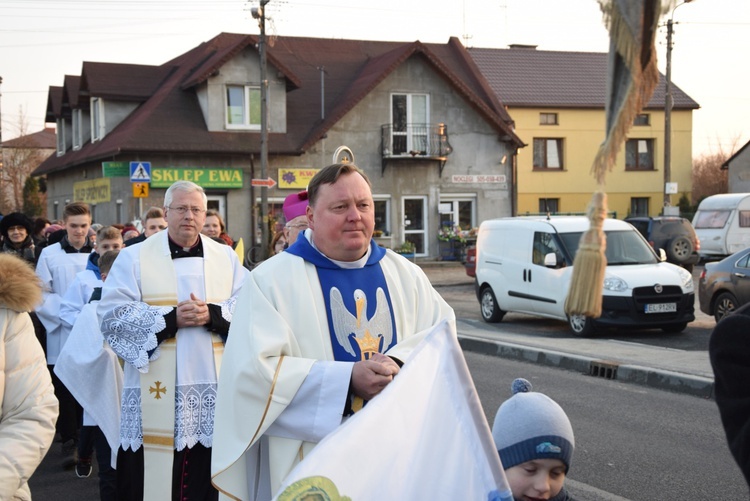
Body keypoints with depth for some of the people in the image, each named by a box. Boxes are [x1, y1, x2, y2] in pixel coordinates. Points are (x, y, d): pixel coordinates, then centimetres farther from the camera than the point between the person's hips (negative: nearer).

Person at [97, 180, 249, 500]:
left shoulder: (226, 257, 11)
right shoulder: (134, 257, 3)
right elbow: (112, 316, -6)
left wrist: (212, 314, -15)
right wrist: (170, 318, -15)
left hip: (215, 387, 2)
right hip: (157, 392, -2)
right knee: (154, 474, -1)